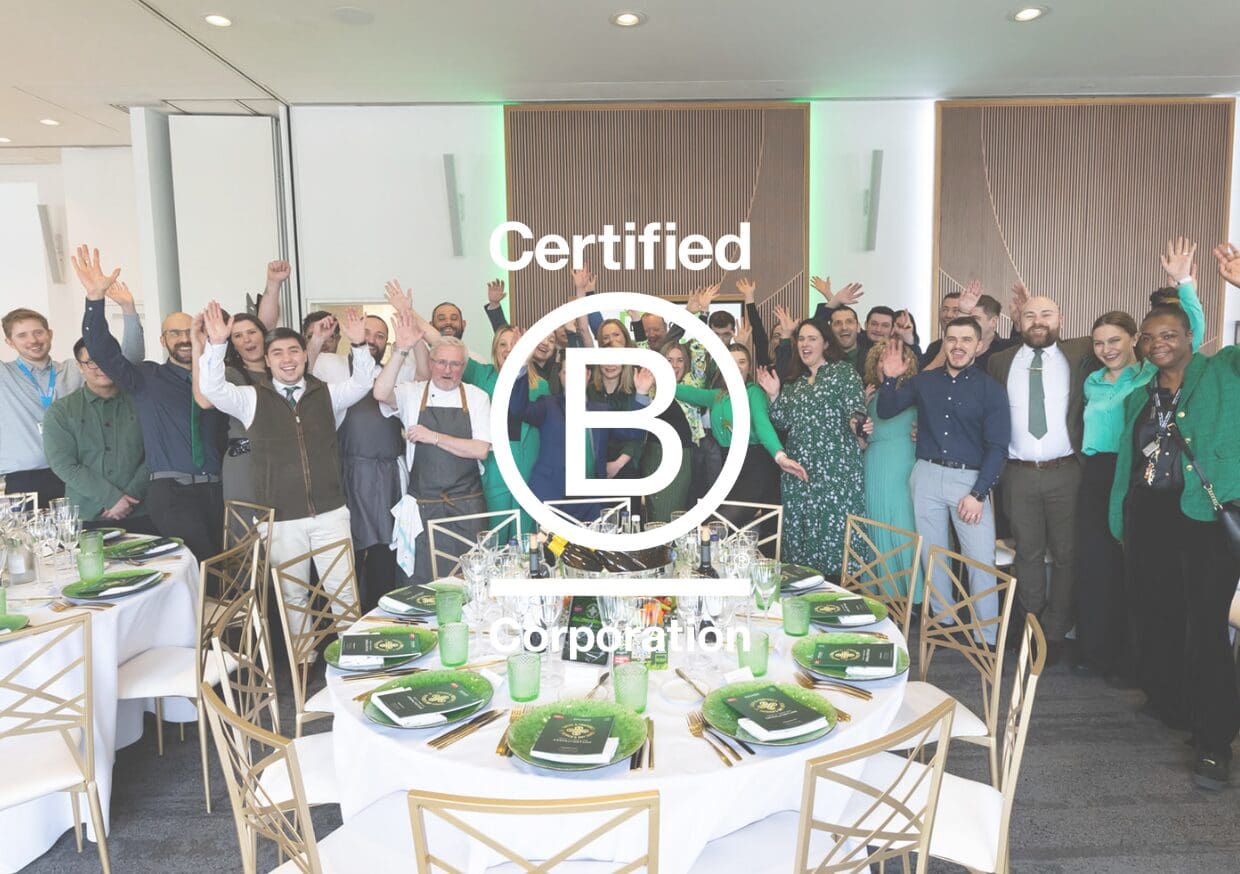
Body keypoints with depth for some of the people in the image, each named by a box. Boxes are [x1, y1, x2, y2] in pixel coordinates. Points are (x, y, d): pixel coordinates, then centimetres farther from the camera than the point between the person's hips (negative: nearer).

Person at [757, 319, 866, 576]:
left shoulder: (842, 371, 1)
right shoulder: (795, 382, 18)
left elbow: (857, 412, -7)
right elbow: (783, 422, 15)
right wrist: (773, 394, 3)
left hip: (835, 469, -6)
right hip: (798, 470, 6)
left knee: (834, 529, -7)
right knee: (799, 532, 8)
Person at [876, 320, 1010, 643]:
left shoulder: (991, 389, -1)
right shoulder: (924, 381, 8)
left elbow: (997, 446, -4)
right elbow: (885, 411, 7)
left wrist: (978, 493, -11)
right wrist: (890, 379, -10)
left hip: (971, 479, -3)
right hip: (927, 475, 3)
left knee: (981, 560, -7)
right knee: (932, 555, 11)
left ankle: (987, 637, 5)